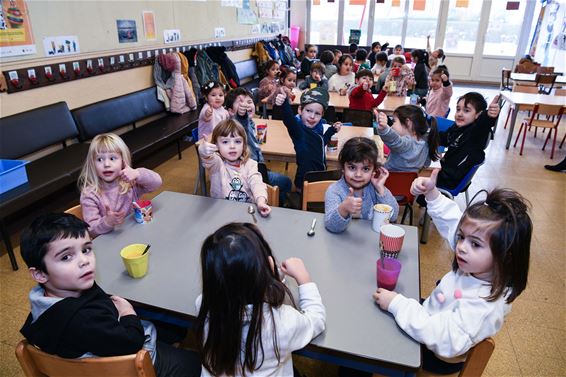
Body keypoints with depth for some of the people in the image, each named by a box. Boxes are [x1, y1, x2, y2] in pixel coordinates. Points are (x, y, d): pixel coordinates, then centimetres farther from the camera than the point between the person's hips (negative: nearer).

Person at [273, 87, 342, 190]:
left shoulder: (318, 128, 2)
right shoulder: (298, 129, -20)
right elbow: (289, 119, -43)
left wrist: (332, 130, 20)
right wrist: (284, 104, -61)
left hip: (319, 176, 8)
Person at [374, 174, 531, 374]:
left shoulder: (485, 304, -39)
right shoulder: (477, 264, -17)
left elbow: (443, 339, -44)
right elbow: (451, 220, -6)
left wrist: (397, 304, -41)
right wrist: (431, 193, -19)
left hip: (438, 357, -7)